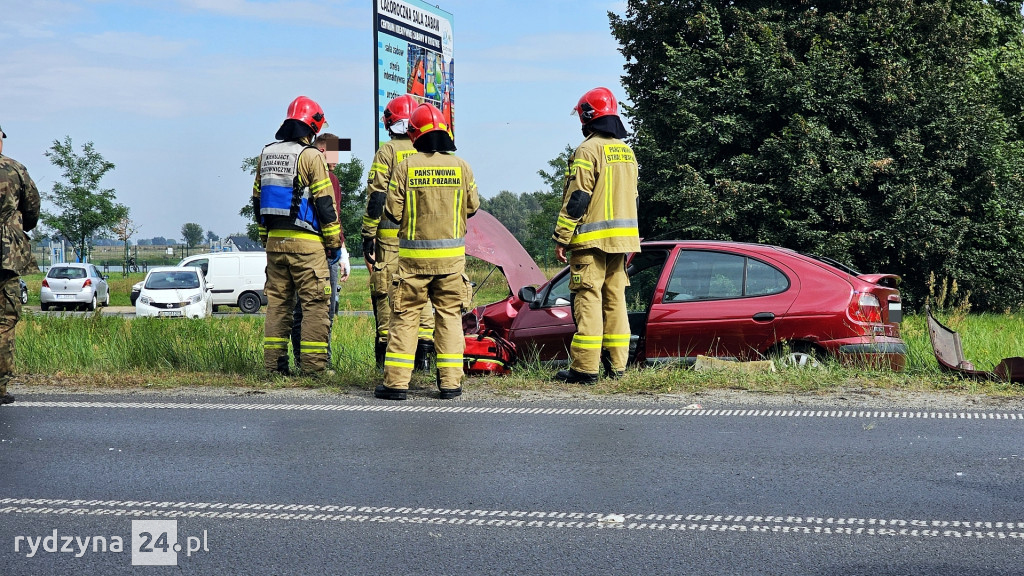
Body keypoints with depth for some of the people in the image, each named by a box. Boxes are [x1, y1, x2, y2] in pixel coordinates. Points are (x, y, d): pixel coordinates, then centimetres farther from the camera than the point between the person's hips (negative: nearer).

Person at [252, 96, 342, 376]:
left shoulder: (266, 154, 11)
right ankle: (313, 364, -5)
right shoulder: (310, 156, -10)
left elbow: (258, 201, 16)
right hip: (305, 242, -7)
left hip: (274, 240, 7)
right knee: (315, 303, -2)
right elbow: (325, 204, -10)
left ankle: (274, 363, 11)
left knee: (277, 301, 11)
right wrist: (334, 243, -3)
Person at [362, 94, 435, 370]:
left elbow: (376, 197, -7)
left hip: (391, 235, -4)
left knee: (386, 294, 1)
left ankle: (386, 355, 0)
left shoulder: (387, 152, -4)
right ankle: (424, 353, 8)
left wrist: (368, 235, -4)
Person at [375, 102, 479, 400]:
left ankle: (396, 382, 3)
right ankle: (450, 381, 6)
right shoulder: (461, 166, -1)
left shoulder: (405, 166, -6)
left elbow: (392, 211, -6)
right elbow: (473, 206, 9)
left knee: (405, 316, 4)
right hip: (451, 255, 1)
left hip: (413, 255, -1)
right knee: (450, 315, 9)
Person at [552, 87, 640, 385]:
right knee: (615, 300, 11)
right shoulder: (626, 152, 15)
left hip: (592, 240, -8)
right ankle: (616, 364, 13)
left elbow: (576, 199, -14)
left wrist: (561, 238, -10)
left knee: (588, 301, -7)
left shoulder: (588, 151, -11)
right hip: (622, 239, 8)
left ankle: (584, 368, -9)